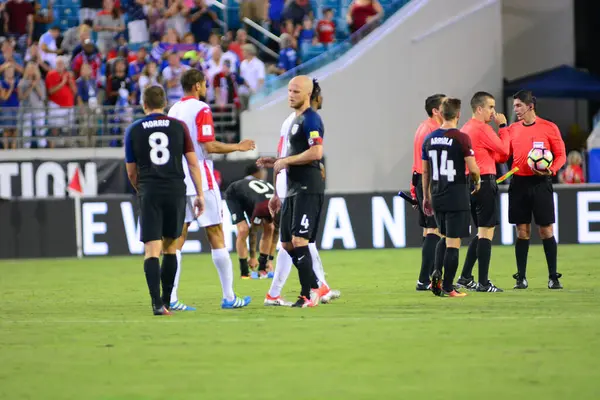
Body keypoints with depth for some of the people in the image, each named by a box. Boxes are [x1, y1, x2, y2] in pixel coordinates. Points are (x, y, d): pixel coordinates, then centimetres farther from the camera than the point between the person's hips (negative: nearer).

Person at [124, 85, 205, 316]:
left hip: (149, 193, -1)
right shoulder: (179, 127, 5)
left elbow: (131, 171, 9)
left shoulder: (134, 131, 4)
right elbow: (192, 163, 3)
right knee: (170, 248, 14)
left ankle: (157, 303, -21)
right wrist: (200, 194, 9)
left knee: (152, 251, -5)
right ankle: (166, 302, 18)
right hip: (176, 192, 1)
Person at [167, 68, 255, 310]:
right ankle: (228, 297, 3)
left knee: (178, 238, 4)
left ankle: (171, 298, -3)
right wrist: (238, 147, -3)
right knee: (216, 235, 1)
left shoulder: (173, 110, 12)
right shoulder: (201, 109, -10)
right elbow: (209, 146, -16)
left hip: (177, 181, 6)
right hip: (201, 181, -6)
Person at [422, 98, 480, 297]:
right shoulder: (461, 138, -11)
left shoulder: (429, 138, 6)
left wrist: (426, 197, 21)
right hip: (457, 197, -5)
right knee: (453, 242, -1)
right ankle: (447, 287, -2)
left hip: (437, 197, 5)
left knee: (445, 237, 20)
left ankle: (437, 273, 1)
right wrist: (477, 181, 8)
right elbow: (473, 168, -14)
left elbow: (425, 171, 12)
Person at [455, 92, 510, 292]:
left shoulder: (465, 129, 15)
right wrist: (502, 126, -1)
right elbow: (504, 150, -9)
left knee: (481, 232, 18)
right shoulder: (482, 128, -13)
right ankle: (483, 283, -7)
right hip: (485, 182, -9)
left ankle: (465, 278, 16)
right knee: (486, 232, -6)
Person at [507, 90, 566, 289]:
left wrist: (552, 170, -17)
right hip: (519, 183, 3)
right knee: (522, 232, 4)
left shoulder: (549, 128, -2)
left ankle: (553, 277, 5)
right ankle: (521, 278, 8)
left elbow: (561, 155, 0)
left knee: (546, 230, -2)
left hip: (540, 183, -3)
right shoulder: (513, 129, 10)